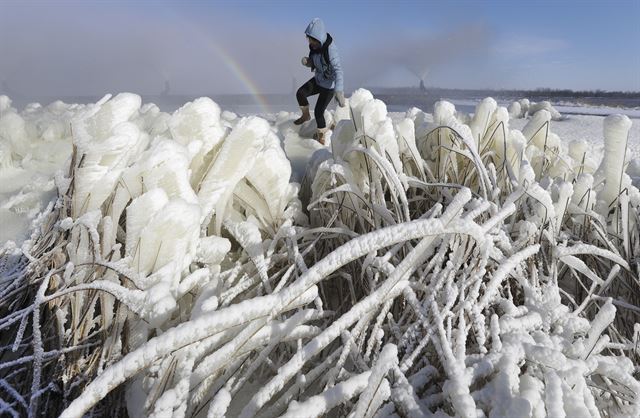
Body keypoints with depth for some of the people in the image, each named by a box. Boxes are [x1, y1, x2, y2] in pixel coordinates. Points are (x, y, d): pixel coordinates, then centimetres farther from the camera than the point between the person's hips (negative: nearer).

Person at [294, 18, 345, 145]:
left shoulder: (330, 49, -31)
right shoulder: (315, 46, -7)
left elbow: (338, 70, -36)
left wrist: (339, 92, -46)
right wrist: (306, 61, -19)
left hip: (329, 85, -7)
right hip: (318, 79, 7)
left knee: (318, 112, -2)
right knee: (300, 93, -7)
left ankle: (321, 135, 23)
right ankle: (306, 116, 21)